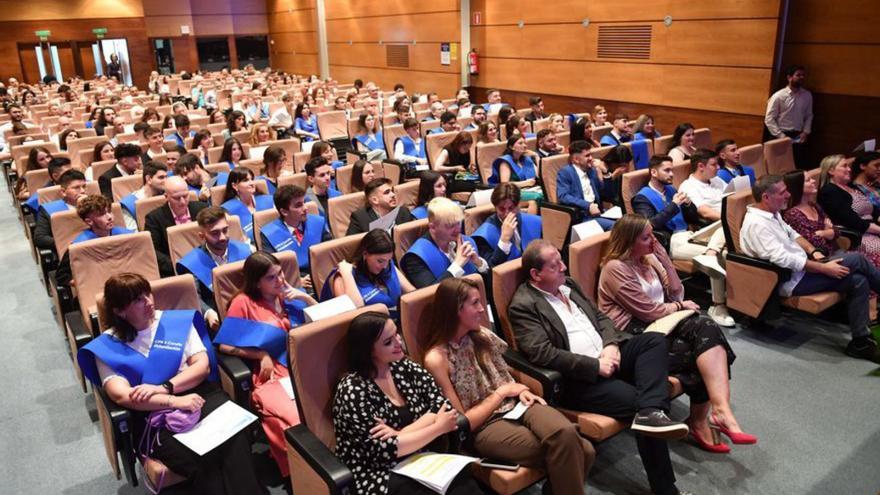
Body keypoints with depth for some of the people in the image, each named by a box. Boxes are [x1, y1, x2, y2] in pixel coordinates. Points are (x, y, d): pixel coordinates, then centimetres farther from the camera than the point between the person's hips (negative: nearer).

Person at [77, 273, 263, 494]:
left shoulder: (178, 320, 11)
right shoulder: (107, 346, 5)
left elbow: (203, 365, 6)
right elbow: (121, 395, -8)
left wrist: (164, 388, -11)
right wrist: (174, 401, -19)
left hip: (197, 393, 2)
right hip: (152, 413, -2)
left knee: (234, 436, -30)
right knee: (201, 462, -31)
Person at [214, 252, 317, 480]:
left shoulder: (288, 294, 13)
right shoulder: (244, 302, 1)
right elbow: (225, 346, -2)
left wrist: (306, 297, 2)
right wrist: (262, 355, -7)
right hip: (273, 374, -4)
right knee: (300, 422, -31)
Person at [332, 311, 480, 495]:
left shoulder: (402, 367, 4)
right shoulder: (353, 390, -14)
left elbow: (443, 406, -2)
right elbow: (386, 450, -17)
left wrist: (402, 434, -17)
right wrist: (439, 427, -11)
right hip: (380, 476, -5)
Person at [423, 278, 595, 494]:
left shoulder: (481, 335, 7)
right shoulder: (437, 358, -13)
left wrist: (519, 390, -2)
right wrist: (502, 392, -9)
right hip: (484, 427, -6)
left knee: (566, 432, -27)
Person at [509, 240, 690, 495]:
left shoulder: (567, 284, 15)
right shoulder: (523, 306, -11)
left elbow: (600, 317, 18)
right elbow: (543, 354, -20)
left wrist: (611, 345, -4)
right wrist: (595, 366, -19)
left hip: (607, 357, 8)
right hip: (578, 378, -8)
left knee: (654, 340, -12)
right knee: (638, 401, -21)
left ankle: (651, 412, -30)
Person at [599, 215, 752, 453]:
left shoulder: (648, 260, 16)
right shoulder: (616, 268, -9)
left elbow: (676, 292, 11)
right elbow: (648, 311, -13)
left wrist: (662, 255, 3)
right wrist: (680, 306, 1)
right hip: (636, 335, -7)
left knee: (706, 327, -24)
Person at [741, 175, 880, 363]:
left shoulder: (772, 213, 9)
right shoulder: (756, 224, -23)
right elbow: (783, 259, -28)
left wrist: (814, 252, 2)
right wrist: (824, 268, -21)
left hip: (801, 268, 10)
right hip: (792, 281, -10)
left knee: (858, 281, -5)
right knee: (857, 260, -12)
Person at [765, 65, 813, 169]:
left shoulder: (807, 95, 6)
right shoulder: (778, 96, -8)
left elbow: (809, 116, 15)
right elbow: (769, 119, -10)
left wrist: (806, 132, 1)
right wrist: (781, 136, -15)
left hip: (799, 138, 4)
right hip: (782, 136, -4)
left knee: (802, 167, 2)